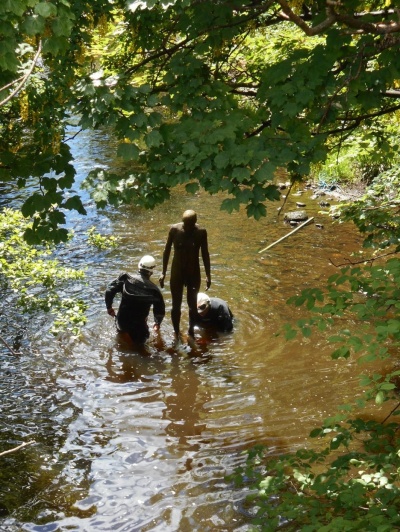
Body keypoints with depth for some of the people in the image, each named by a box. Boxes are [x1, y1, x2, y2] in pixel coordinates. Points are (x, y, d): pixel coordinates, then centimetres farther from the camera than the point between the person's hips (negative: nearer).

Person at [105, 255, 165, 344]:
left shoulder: (126, 279, -8)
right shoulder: (154, 289, -6)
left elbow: (109, 291, -12)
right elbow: (160, 310, 3)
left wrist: (109, 307, 5)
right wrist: (157, 323, 23)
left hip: (122, 320, 3)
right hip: (139, 325, -3)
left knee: (121, 329, 39)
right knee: (141, 339, 27)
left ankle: (122, 329, 16)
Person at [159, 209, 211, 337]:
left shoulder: (201, 232, -12)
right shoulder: (174, 230, -13)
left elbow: (205, 254, -2)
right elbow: (167, 251, -3)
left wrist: (208, 275, -1)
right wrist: (163, 273, -1)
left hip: (194, 273, 0)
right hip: (177, 273, 0)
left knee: (192, 304, 10)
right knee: (176, 305, 6)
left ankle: (191, 331, 29)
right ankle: (177, 333, 21)